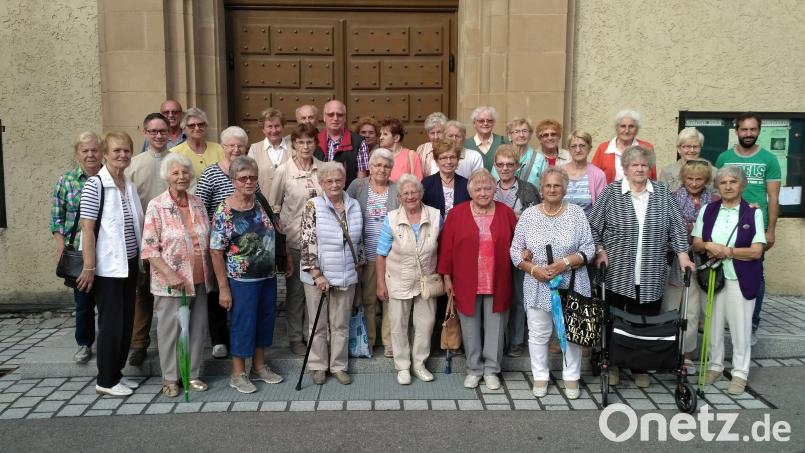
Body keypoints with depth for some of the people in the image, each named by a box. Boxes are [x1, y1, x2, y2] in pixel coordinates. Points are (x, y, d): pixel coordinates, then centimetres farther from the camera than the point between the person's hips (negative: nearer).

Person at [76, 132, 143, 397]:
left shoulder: (129, 186, 10)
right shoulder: (95, 185, -11)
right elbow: (87, 229, -14)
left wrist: (140, 259, 11)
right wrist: (88, 268, -17)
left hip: (129, 264, 7)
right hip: (107, 266, -7)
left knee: (126, 321, 12)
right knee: (111, 323, 1)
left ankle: (116, 373, 26)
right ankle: (106, 380, 15)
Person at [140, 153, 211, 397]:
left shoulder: (198, 203, 7)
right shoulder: (156, 206, -8)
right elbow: (149, 248, -11)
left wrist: (209, 273, 7)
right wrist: (170, 275, -19)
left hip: (199, 280, 5)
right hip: (171, 282, -4)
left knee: (198, 328, 11)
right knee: (170, 329, 6)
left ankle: (193, 374, 26)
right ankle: (170, 378, 22)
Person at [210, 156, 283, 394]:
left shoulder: (263, 203, 1)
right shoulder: (224, 212, -14)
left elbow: (275, 235, 14)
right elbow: (216, 251, -13)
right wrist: (223, 287, -14)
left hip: (268, 276, 6)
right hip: (242, 279, -5)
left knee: (265, 319, 15)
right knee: (243, 324, 4)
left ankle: (259, 366, 32)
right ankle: (238, 374, 21)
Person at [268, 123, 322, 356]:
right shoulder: (283, 170, -5)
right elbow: (273, 206, 2)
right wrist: (281, 233, -2)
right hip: (294, 238, -2)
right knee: (295, 289, 8)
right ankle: (295, 338, 22)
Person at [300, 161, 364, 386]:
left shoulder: (354, 206, 3)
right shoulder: (313, 207, -10)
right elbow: (308, 243, -13)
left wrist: (358, 268, 13)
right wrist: (317, 275, -16)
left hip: (346, 277, 3)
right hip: (318, 276, -3)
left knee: (341, 324, 12)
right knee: (318, 323, 11)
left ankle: (339, 365, 25)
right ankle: (318, 366, 25)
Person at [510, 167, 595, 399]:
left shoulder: (577, 213, -1)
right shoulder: (528, 215, 1)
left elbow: (588, 248, -3)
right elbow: (515, 250, 1)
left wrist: (565, 262, -18)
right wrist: (533, 269, -14)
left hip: (571, 286, 0)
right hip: (537, 287, 1)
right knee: (538, 334, 9)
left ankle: (571, 377, 27)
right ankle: (540, 376, 26)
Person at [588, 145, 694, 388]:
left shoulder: (662, 192, 8)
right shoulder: (611, 192, 0)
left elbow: (676, 226, 7)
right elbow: (593, 225, 2)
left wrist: (682, 254, -1)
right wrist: (599, 250, -7)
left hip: (651, 277, 2)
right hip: (618, 274, -2)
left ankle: (641, 368, 22)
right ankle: (612, 365, 22)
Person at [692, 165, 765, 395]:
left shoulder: (753, 213, -4)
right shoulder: (707, 210, 4)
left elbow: (756, 251, -8)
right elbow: (696, 243, 4)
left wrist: (726, 251, -17)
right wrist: (709, 246, -16)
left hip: (740, 279, -2)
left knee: (740, 326, 4)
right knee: (713, 323, 11)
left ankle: (740, 372, 19)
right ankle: (715, 365, 27)